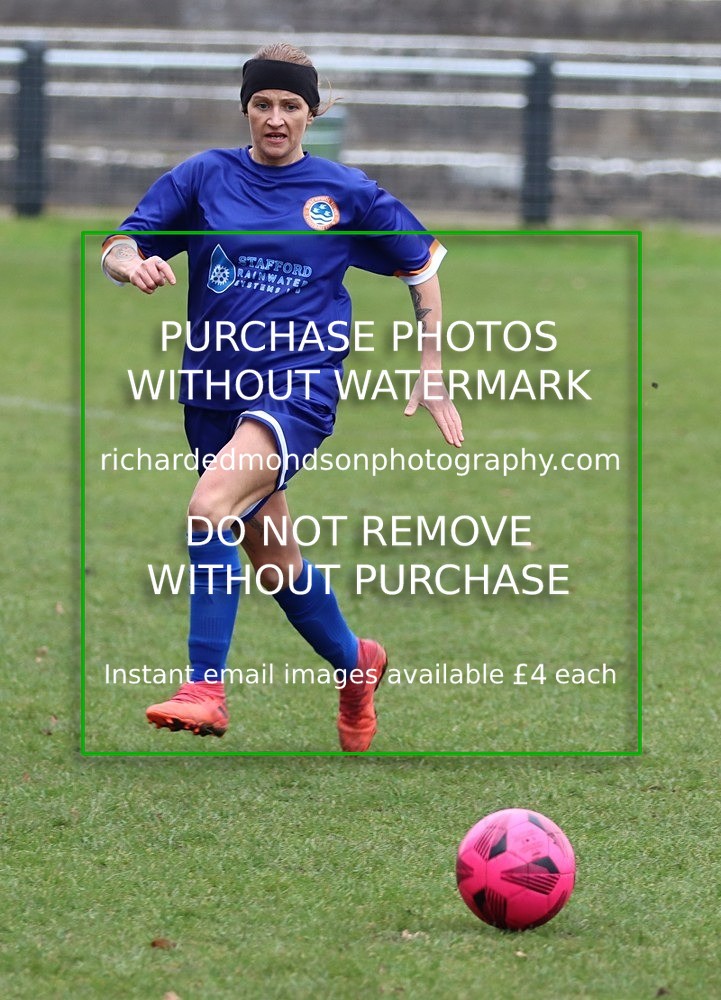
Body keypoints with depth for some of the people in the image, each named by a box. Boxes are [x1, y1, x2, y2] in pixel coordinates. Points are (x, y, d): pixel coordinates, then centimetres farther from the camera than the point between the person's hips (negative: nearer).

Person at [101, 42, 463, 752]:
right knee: (272, 557, 13)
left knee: (210, 508, -28)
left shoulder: (345, 193, 2)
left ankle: (205, 689, -28)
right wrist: (131, 263, -23)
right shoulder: (204, 176, 6)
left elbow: (423, 262, 14)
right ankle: (354, 664, 40)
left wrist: (431, 371, 10)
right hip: (214, 388, 4)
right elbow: (118, 246, 2)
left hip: (301, 381, -4)